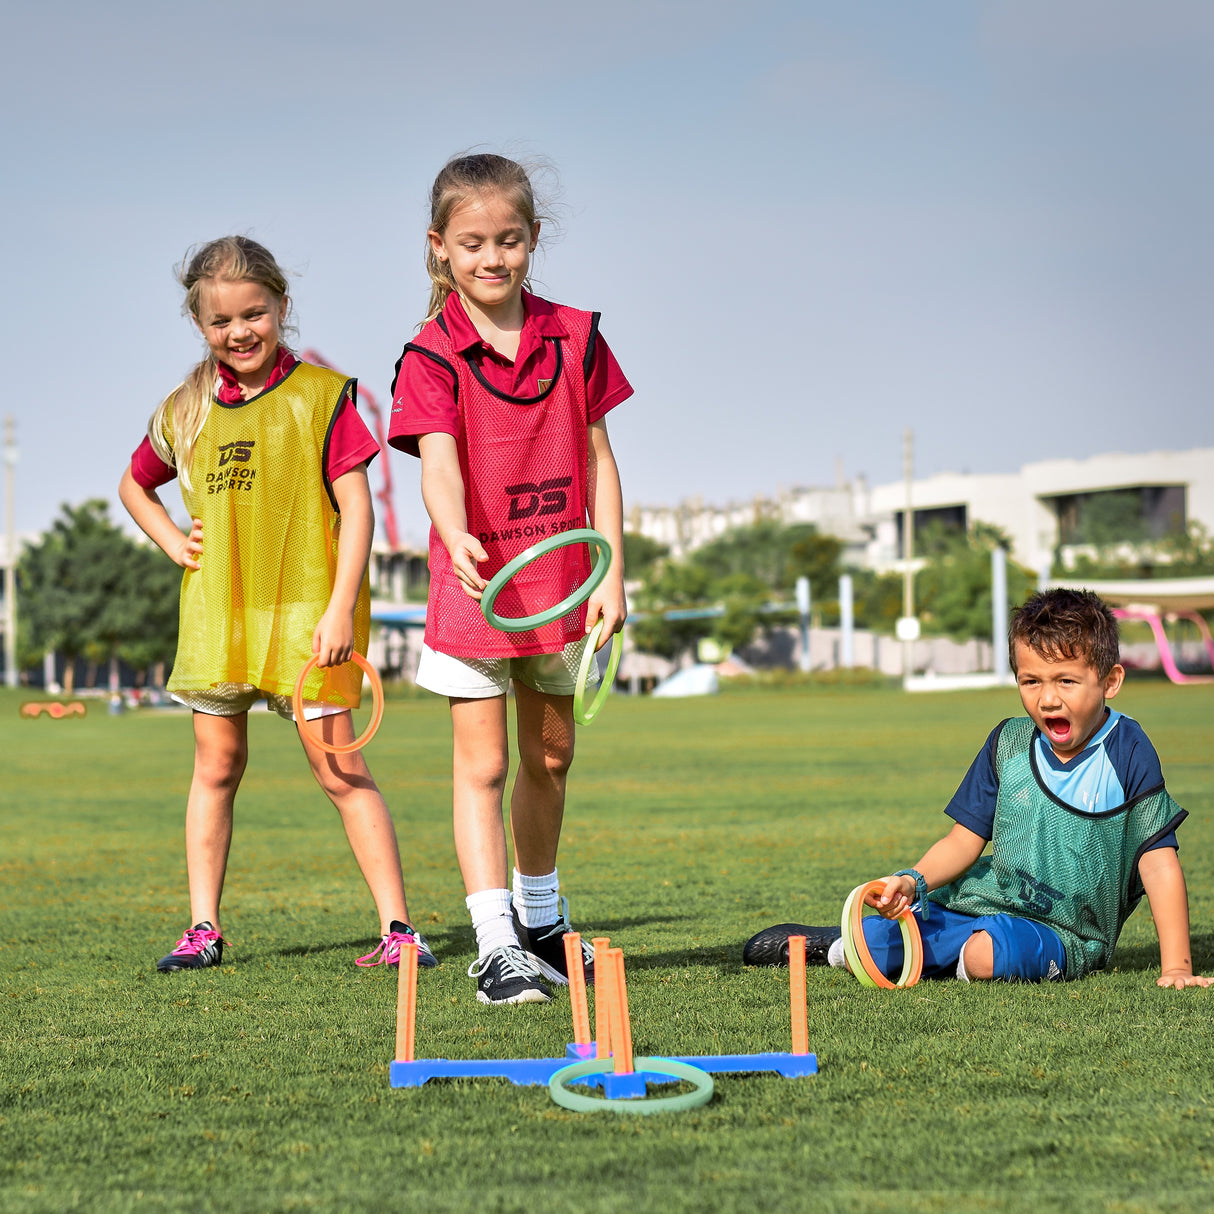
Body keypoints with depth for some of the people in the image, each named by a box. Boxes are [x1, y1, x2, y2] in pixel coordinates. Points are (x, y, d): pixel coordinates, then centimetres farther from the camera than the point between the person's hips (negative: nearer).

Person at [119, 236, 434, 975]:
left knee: (339, 767, -7)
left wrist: (341, 608, -15)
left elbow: (356, 506, -7)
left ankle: (398, 926, -5)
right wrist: (172, 541, 8)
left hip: (304, 610, -4)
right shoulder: (185, 411, 9)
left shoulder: (322, 395, -4)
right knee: (217, 767, 10)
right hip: (215, 613, 5)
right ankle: (204, 928, 18)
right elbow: (134, 485, 27)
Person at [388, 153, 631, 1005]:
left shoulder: (574, 337, 2)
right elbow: (439, 462, -23)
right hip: (475, 582, -4)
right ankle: (496, 945, -3)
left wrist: (611, 573, -3)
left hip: (562, 583, 4)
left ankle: (541, 919, 35)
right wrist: (455, 536, -43)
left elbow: (598, 462, 3)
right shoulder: (432, 357, -8)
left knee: (550, 755, 17)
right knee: (482, 762, -4)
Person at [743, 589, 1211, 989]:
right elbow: (965, 840, 6)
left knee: (993, 953, -37)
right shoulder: (1009, 743, 2)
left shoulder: (1128, 755, -12)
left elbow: (1159, 862, -13)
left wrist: (1175, 967, -19)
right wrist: (914, 881, -14)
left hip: (1060, 933, -4)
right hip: (982, 899, 4)